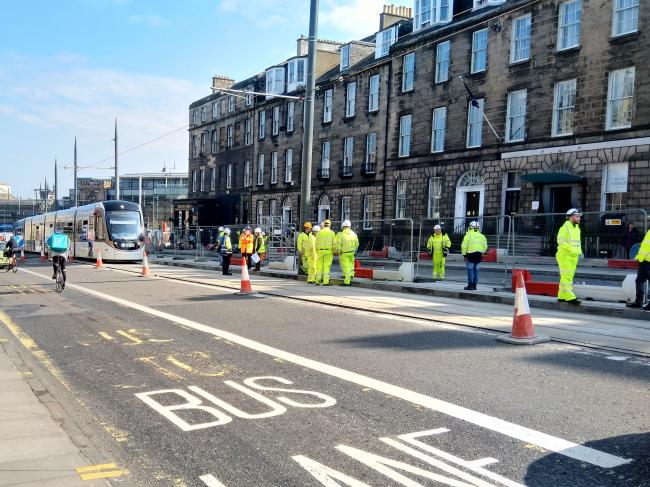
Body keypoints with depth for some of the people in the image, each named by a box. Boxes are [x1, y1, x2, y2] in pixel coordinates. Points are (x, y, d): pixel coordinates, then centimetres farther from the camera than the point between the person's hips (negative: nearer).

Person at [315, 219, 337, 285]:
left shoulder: (319, 232, 4)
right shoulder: (331, 233, -2)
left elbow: (317, 243, 5)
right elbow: (334, 243, -5)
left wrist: (317, 252, 12)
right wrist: (334, 252, 3)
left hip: (320, 251, 2)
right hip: (328, 251, -2)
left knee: (319, 266, 9)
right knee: (327, 266, -2)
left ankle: (317, 281, 10)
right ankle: (325, 282, -5)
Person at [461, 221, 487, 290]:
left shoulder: (468, 235, -4)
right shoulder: (481, 235, 11)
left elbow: (464, 246, -10)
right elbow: (485, 246, 12)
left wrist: (464, 254, -4)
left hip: (471, 254, -5)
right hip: (479, 255, 5)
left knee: (470, 270, 0)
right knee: (476, 270, 10)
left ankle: (470, 285, -2)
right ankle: (474, 285, 12)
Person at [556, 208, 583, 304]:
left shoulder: (577, 228, 15)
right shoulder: (565, 227, -12)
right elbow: (560, 241, -21)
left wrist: (579, 250, 7)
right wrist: (571, 249, -24)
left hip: (574, 257, 9)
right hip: (565, 256, -9)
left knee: (569, 277, 10)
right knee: (566, 276, -11)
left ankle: (562, 296, 16)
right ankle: (570, 297, -16)